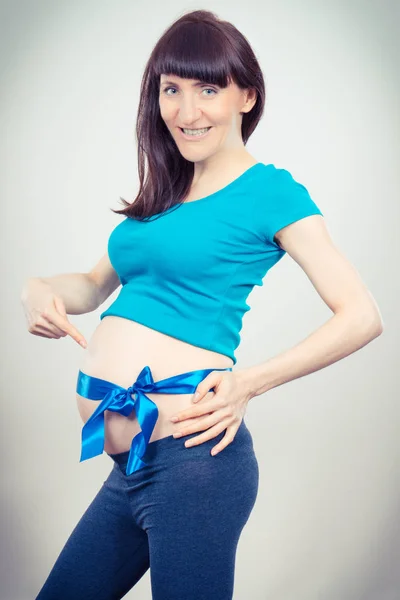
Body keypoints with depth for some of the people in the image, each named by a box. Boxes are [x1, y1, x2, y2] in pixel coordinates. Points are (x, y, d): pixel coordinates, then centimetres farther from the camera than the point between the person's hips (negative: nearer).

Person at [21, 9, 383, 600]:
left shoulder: (270, 190, -5)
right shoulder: (164, 192, 15)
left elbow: (362, 316, -10)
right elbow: (95, 285, 24)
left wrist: (249, 382, -17)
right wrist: (41, 289, 2)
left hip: (190, 461, -8)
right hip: (130, 466, 8)